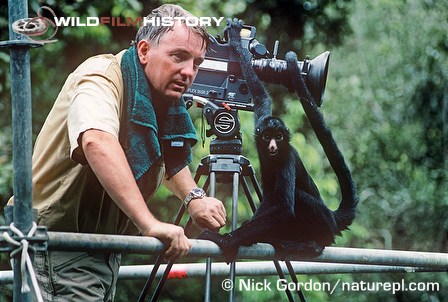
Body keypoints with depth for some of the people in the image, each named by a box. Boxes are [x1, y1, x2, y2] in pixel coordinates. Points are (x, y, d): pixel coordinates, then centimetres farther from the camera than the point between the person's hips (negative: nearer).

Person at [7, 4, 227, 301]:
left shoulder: (161, 95, 6)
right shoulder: (101, 79, -20)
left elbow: (169, 158, 24)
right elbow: (97, 143, -41)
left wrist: (194, 196, 3)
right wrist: (149, 223, -48)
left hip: (105, 248, 9)